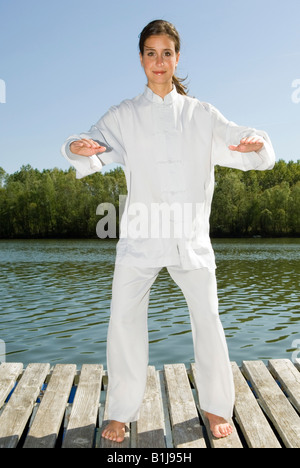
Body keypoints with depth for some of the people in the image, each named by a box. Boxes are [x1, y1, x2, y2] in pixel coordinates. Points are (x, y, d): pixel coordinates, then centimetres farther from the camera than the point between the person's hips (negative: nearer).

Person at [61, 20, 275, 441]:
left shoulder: (201, 114, 10)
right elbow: (99, 143, -4)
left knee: (207, 317, 0)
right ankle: (122, 413, 16)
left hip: (191, 234, 1)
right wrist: (79, 148, -28)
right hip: (141, 233, 0)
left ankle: (216, 406, 22)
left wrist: (255, 144, -19)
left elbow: (237, 142, 6)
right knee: (124, 319, -4)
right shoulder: (124, 115, 8)